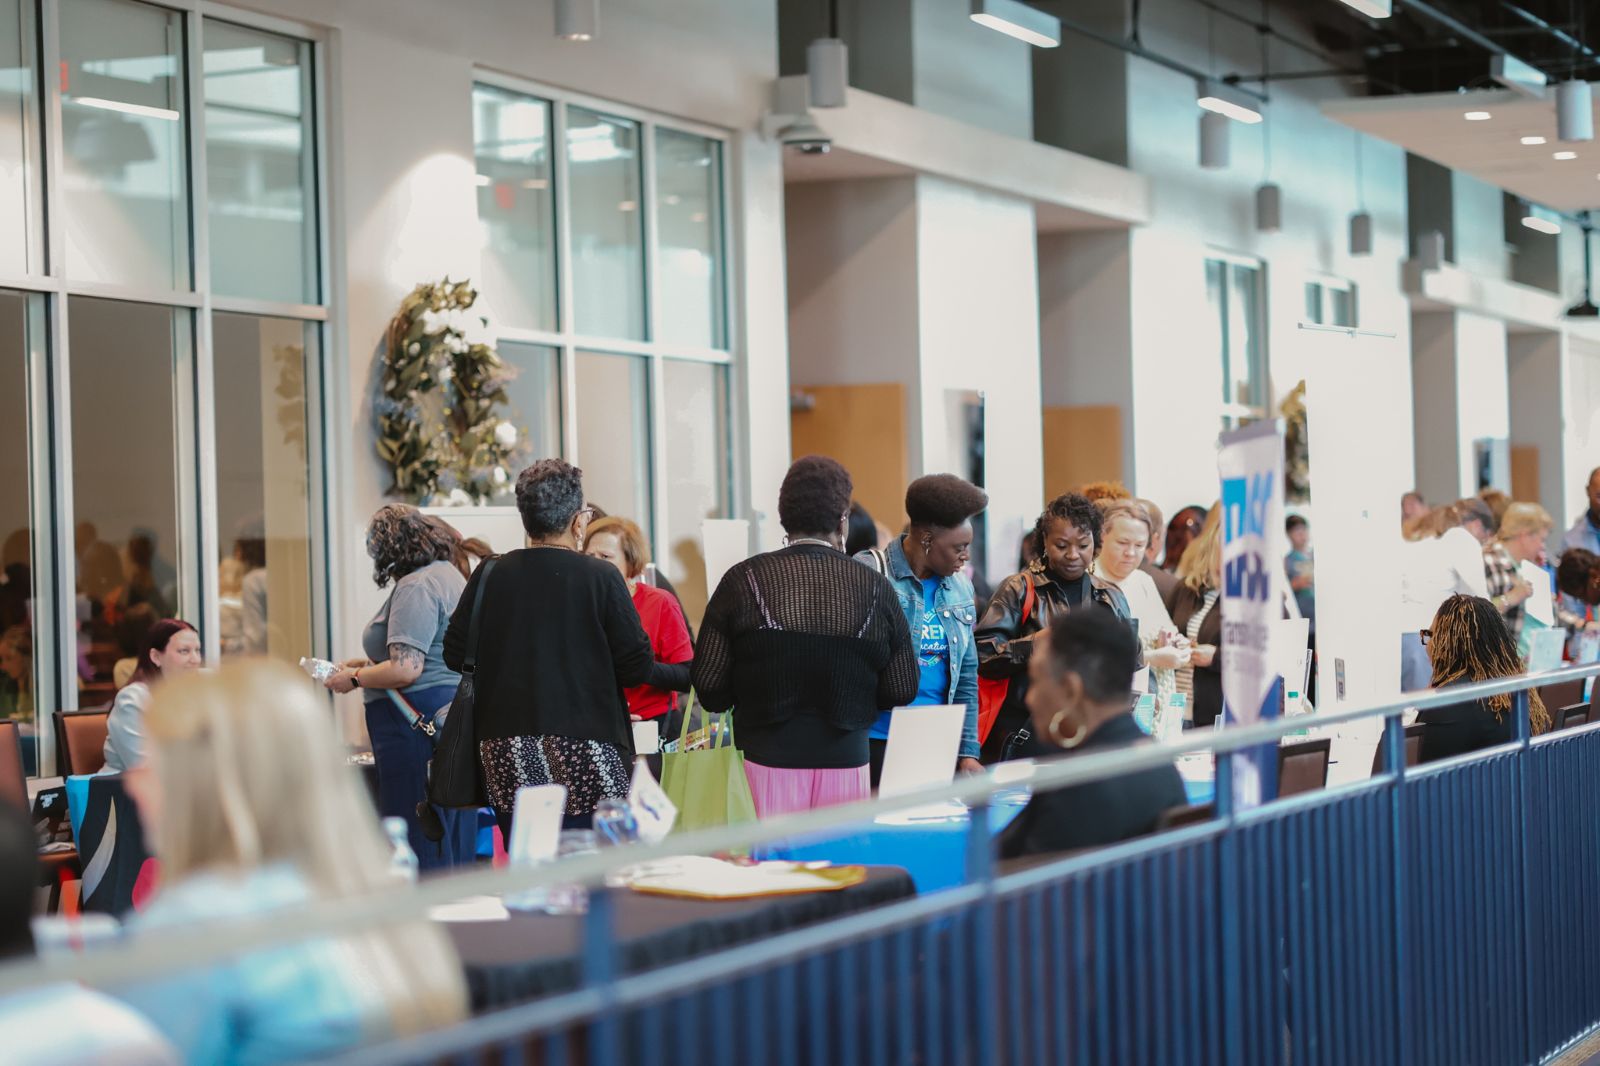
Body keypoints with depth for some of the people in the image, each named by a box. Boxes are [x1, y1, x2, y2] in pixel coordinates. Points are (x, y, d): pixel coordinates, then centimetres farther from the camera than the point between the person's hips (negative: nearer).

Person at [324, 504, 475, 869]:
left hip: (418, 726, -10)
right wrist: (370, 664, 24)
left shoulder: (415, 587, -13)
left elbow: (405, 671, -21)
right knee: (455, 846, 11)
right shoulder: (448, 574, 18)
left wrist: (354, 679, -6)